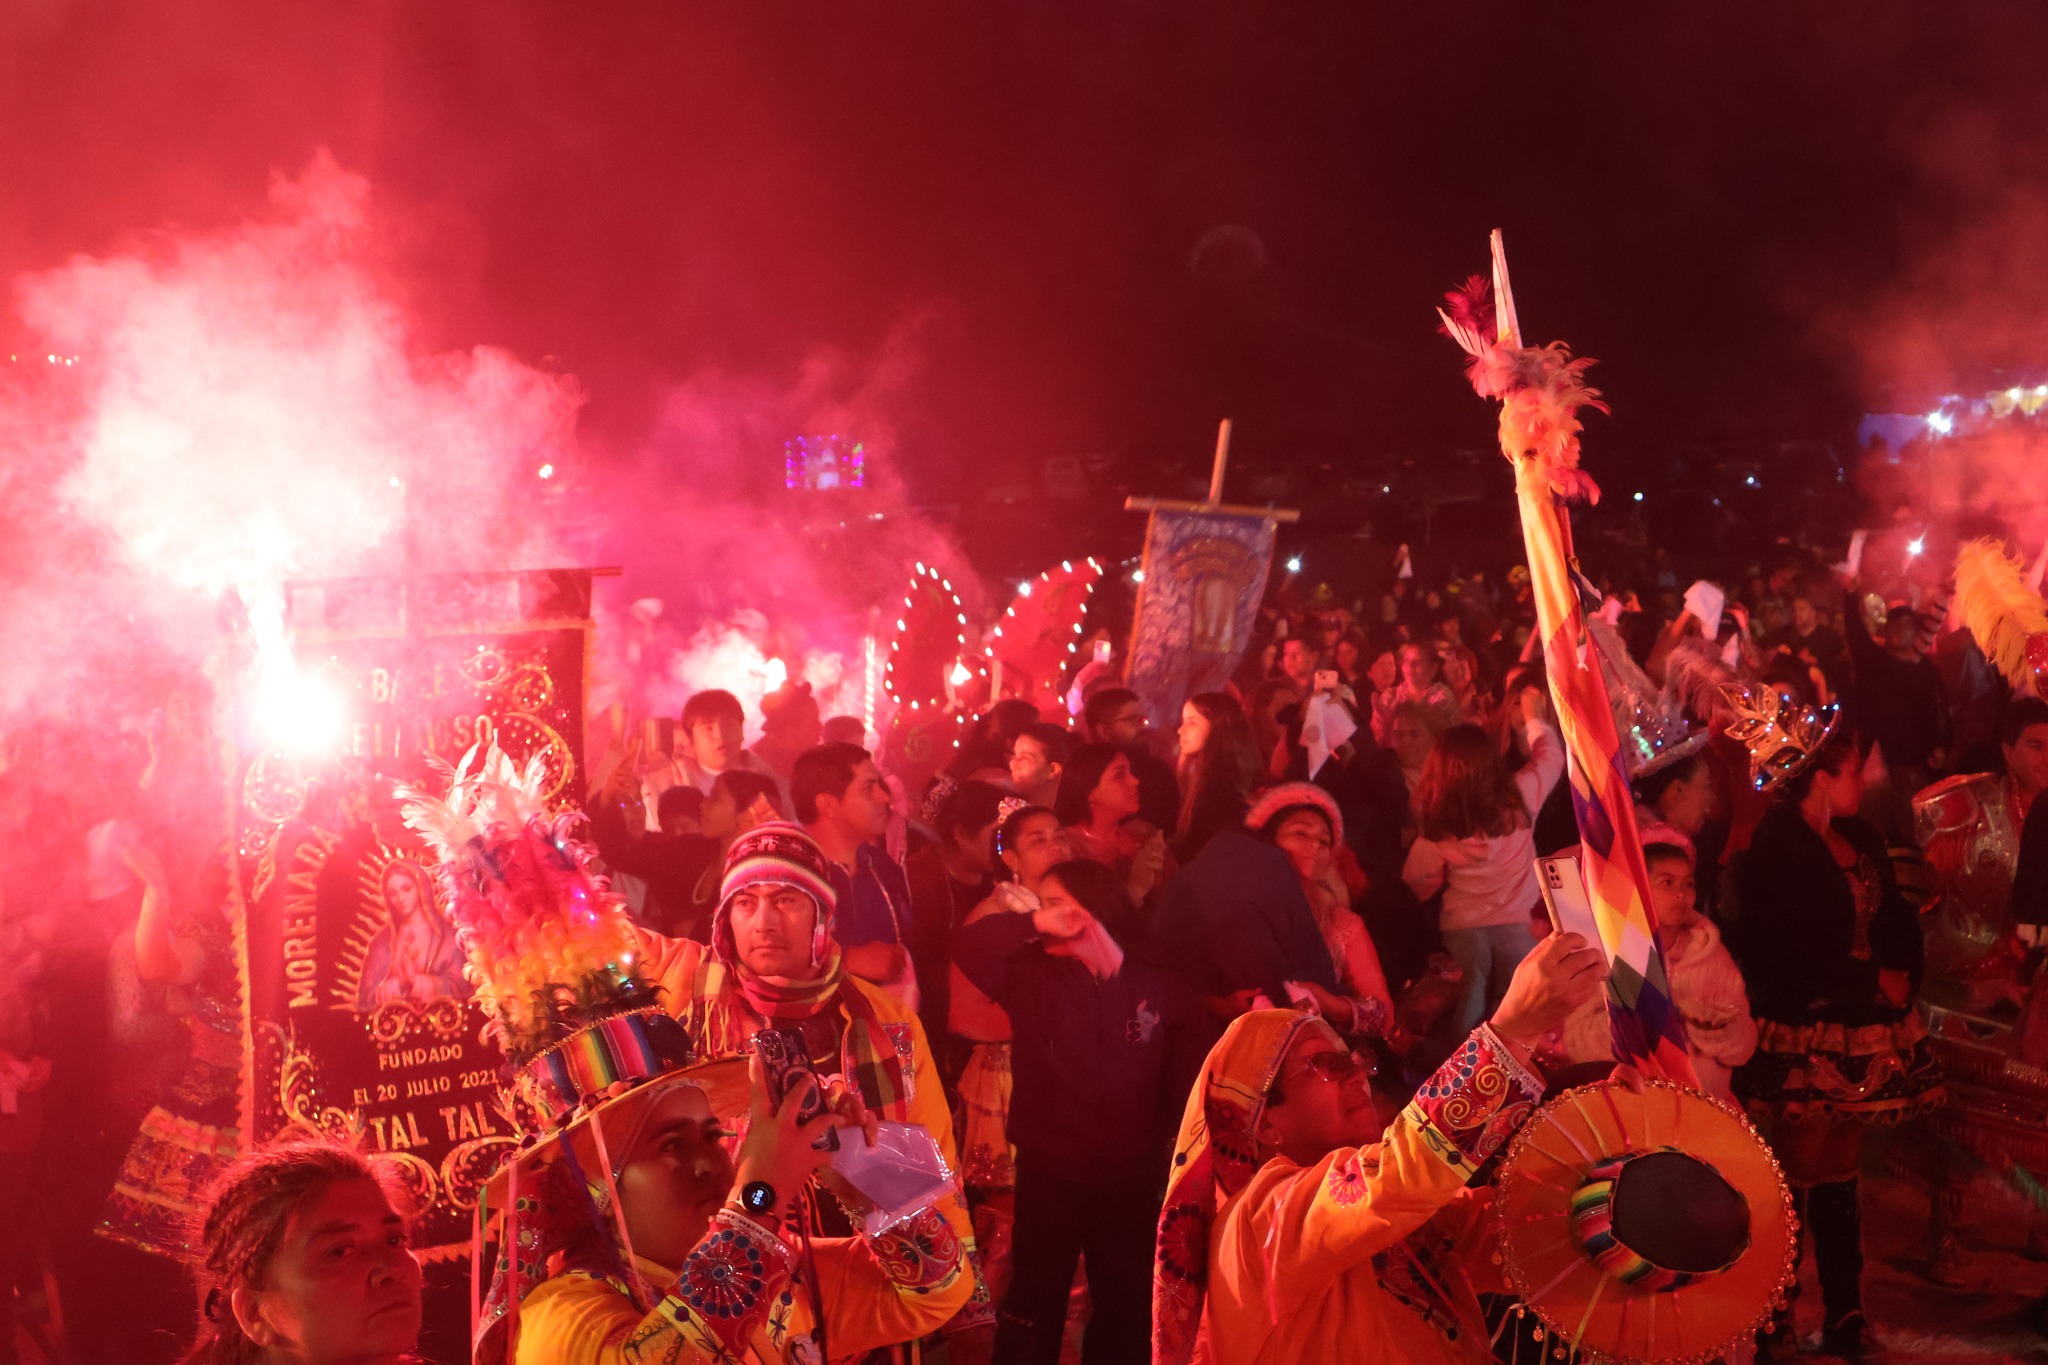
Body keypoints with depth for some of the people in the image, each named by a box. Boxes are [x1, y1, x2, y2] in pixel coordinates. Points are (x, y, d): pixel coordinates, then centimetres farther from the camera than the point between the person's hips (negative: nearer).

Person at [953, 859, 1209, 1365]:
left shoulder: (1158, 985, 0)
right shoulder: (1031, 973, -1)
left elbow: (1191, 1075, 1)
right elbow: (970, 946, -16)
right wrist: (1034, 924, -22)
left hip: (1132, 1176, 1)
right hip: (1047, 1173, -1)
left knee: (1127, 1305, 16)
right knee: (1036, 1305, 10)